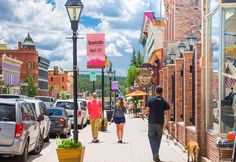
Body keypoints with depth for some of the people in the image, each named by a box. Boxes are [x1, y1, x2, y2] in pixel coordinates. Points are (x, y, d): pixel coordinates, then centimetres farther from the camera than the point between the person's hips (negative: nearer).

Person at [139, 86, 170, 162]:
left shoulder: (151, 100, -5)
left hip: (152, 122, -2)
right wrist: (167, 123, 9)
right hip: (160, 123, 2)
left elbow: (147, 110, -4)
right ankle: (156, 155, 23)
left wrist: (141, 114, 17)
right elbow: (167, 114, -3)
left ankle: (155, 154, -16)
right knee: (158, 139, 14)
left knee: (152, 138, 2)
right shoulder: (165, 102, 0)